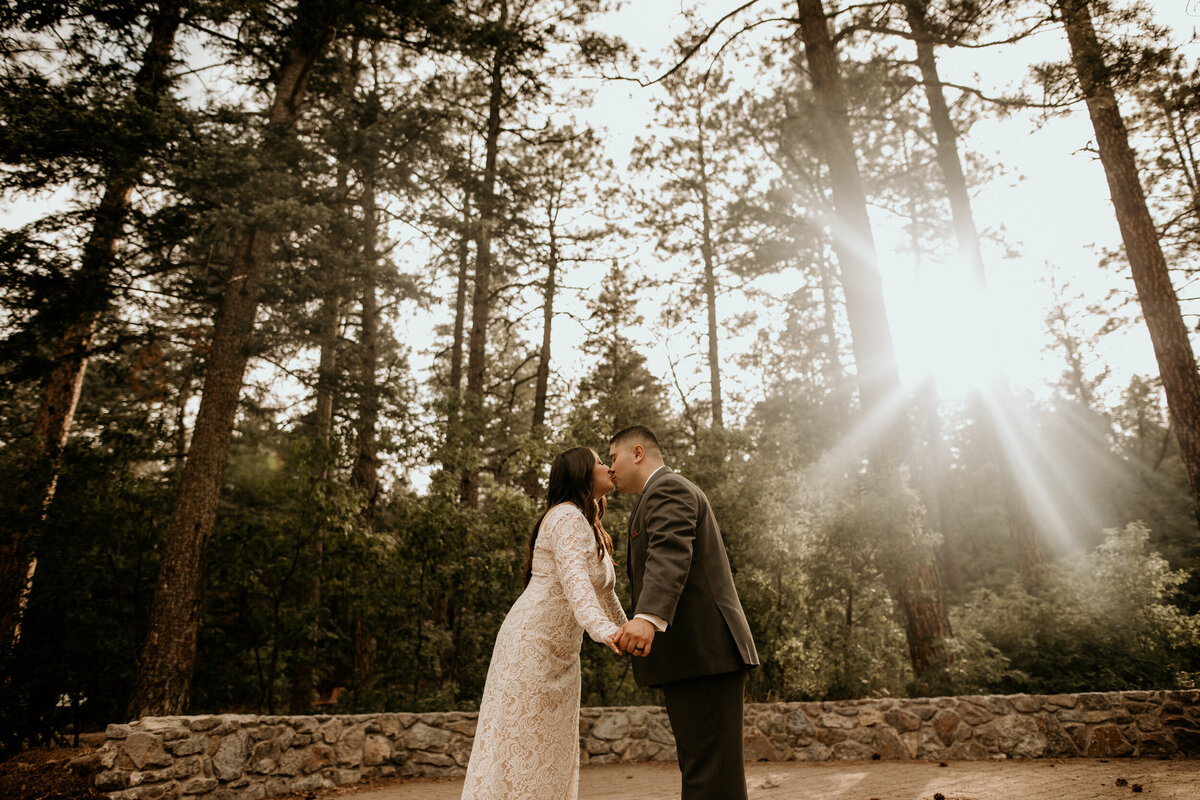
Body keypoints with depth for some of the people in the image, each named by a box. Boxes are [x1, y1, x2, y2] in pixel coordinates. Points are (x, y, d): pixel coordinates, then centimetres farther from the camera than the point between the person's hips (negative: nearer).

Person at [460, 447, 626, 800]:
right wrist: (603, 629, -46)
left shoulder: (592, 529, 15)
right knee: (517, 751, -4)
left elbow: (604, 591, 25)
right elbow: (574, 579, -32)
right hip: (530, 643, -9)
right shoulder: (566, 517, -15)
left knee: (549, 758, 12)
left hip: (560, 655, 9)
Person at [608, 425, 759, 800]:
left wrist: (647, 618, -38)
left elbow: (669, 555, -24)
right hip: (698, 656, 11)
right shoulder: (674, 491, 26)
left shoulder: (667, 488, -6)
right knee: (698, 769, 13)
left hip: (702, 652, -11)